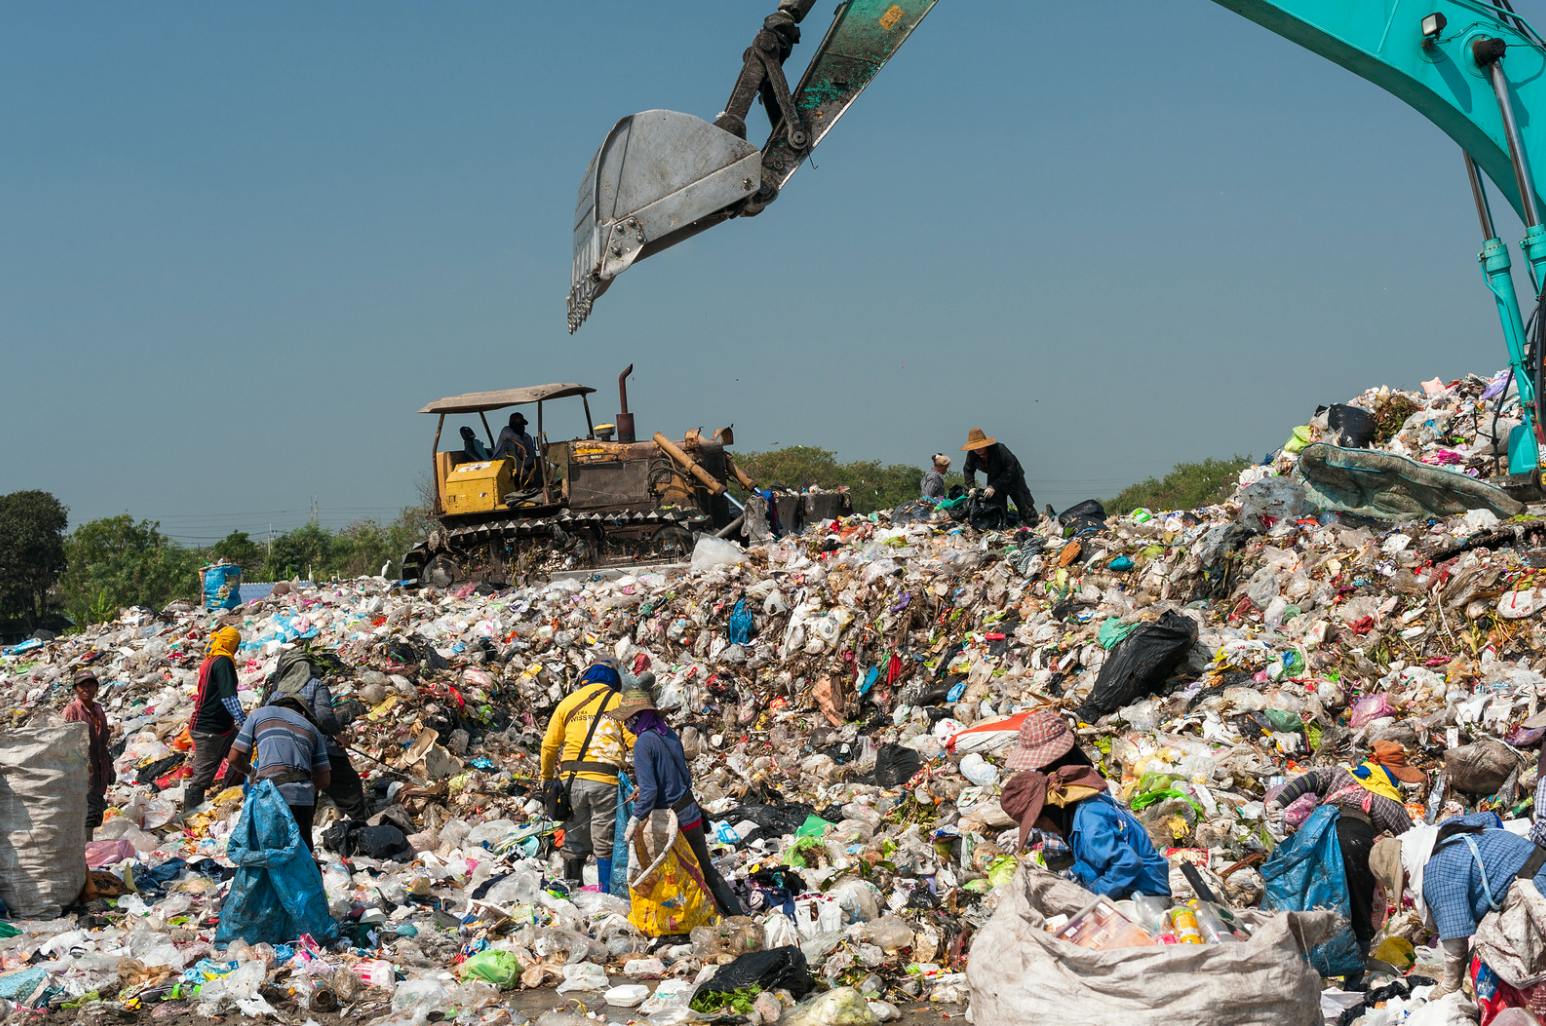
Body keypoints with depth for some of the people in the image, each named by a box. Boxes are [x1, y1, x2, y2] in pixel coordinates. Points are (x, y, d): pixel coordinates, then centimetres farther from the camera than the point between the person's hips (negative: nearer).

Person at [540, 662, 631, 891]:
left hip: (572, 779, 3)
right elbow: (635, 742, -5)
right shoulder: (619, 702, 5)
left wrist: (547, 777, 27)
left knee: (574, 841, 14)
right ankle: (607, 894, -3)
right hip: (606, 780, -3)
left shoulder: (568, 702, 14)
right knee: (605, 845, 0)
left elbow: (549, 745, 15)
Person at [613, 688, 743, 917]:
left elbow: (649, 790, -22)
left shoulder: (643, 743, -17)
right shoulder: (670, 735, 5)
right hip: (692, 814, 7)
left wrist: (636, 819, -16)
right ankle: (738, 916, 20)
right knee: (707, 870, 19)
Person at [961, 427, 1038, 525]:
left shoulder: (999, 450, -36)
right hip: (994, 478, 5)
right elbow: (968, 470, -2)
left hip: (1013, 477, -5)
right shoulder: (972, 454, -19)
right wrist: (971, 487, -17)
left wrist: (994, 487, -39)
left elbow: (1010, 471, -34)